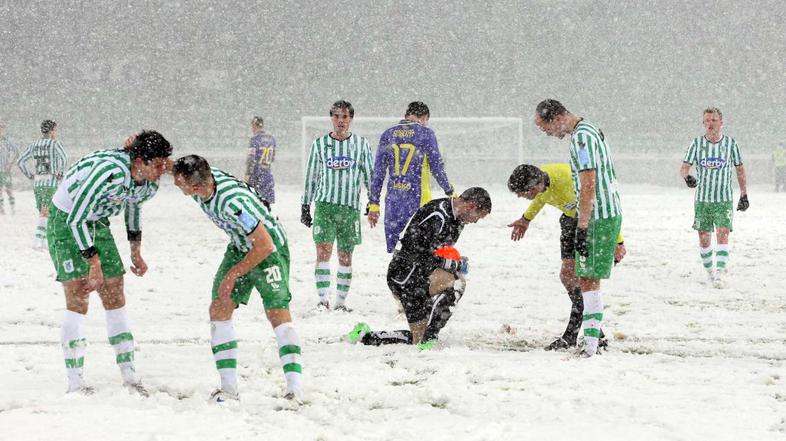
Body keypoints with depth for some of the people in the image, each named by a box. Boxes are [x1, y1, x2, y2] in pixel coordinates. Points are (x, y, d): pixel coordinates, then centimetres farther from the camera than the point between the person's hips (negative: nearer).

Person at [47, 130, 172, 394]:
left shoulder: (150, 185, -9)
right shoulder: (110, 172, -35)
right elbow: (75, 218, -30)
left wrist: (136, 252, 16)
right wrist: (93, 261, -26)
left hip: (97, 222, 8)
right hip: (65, 221, -7)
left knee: (115, 295, 2)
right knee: (78, 299, -14)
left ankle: (129, 376, 7)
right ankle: (75, 383, -11)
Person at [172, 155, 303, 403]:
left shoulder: (232, 202, -37)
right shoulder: (202, 178, -15)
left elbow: (265, 245, -30)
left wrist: (234, 273, -19)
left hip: (269, 250, -8)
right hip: (239, 247, 8)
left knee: (277, 313, -19)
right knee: (219, 309, -3)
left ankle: (295, 391, -21)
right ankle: (229, 389, -2)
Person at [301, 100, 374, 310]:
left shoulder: (361, 144, 6)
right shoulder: (319, 144, 6)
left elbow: (370, 174, 11)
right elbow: (311, 176, 12)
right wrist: (305, 206, 12)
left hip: (351, 207, 1)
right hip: (324, 204, -1)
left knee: (346, 256, 6)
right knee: (323, 251, -14)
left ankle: (341, 301, 14)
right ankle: (323, 299, -15)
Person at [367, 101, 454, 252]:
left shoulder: (387, 135, 7)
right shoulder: (426, 134, -3)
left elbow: (378, 173, 8)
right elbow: (437, 168, -2)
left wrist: (373, 204, 11)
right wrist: (450, 193, 10)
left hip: (393, 203, 3)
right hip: (418, 202, -3)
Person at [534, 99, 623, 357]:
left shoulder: (581, 137, -15)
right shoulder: (589, 130, 17)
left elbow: (588, 184, -21)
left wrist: (582, 227, -21)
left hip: (598, 217, -10)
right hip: (610, 213, 10)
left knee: (588, 279, -8)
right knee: (588, 279, 13)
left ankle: (590, 345, -9)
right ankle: (593, 337, 15)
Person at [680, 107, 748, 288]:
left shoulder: (730, 143, 0)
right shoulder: (697, 143, 1)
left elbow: (740, 169, 9)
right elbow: (684, 166, -3)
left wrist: (744, 195, 7)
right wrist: (687, 176, -27)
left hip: (724, 200, -2)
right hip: (702, 199, 2)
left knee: (723, 235, -15)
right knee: (704, 238, 6)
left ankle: (720, 273, -21)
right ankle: (709, 270, 25)